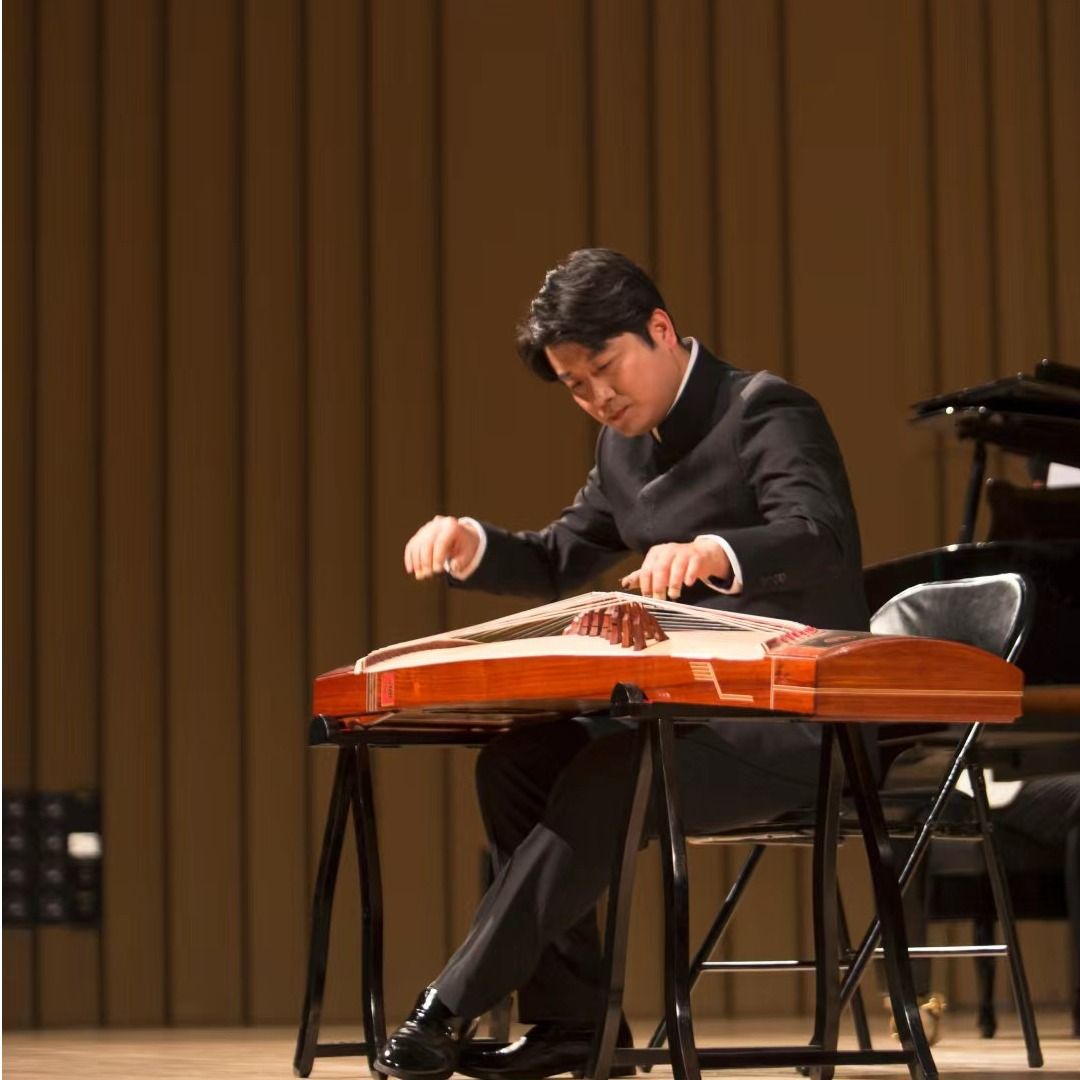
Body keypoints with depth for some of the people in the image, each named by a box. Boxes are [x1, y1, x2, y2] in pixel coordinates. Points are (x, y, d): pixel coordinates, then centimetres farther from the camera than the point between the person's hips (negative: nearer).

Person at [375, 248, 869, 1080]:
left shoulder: (767, 413, -12)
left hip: (797, 718, -8)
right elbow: (557, 563, 19)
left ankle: (451, 1011, -21)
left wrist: (712, 552, -49)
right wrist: (469, 542, -3)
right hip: (693, 709, 8)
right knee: (516, 762, -10)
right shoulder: (626, 447, 13)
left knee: (599, 784, -28)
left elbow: (822, 542, -28)